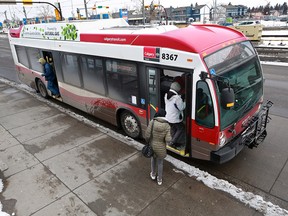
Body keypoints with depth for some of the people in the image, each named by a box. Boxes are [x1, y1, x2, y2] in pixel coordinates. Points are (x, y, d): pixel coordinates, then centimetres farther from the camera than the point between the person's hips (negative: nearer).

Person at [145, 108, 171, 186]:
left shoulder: (152, 122, -19)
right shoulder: (167, 125, -18)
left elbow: (147, 135, -18)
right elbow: (168, 140, -22)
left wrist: (147, 141, 3)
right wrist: (166, 137, 1)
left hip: (152, 145, 1)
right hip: (161, 148, 0)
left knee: (153, 158, 31)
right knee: (160, 163, 23)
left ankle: (153, 174, 48)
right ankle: (159, 179, 39)